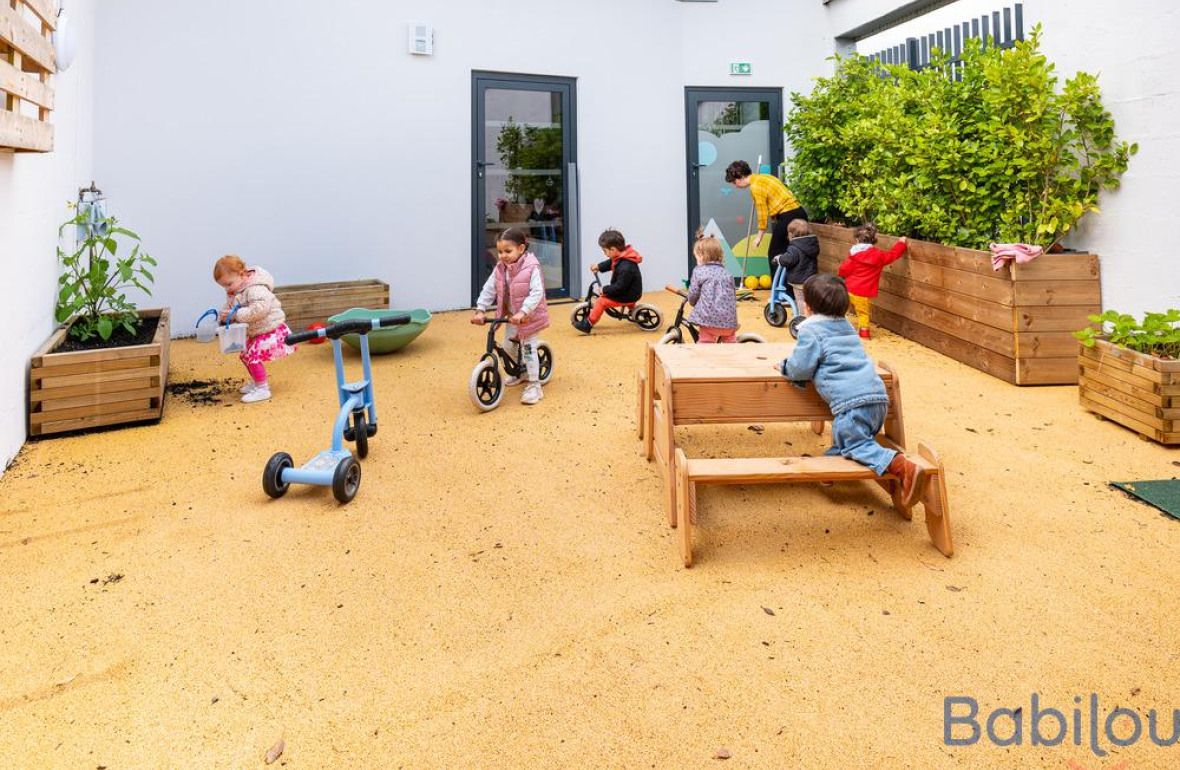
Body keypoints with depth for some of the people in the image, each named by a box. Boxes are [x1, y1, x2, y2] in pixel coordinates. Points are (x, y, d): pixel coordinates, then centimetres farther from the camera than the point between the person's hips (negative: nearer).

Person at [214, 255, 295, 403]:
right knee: (245, 355, 19)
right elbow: (229, 306, 12)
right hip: (254, 332, 11)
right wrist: (223, 315, -10)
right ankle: (256, 381, 39)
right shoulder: (234, 292, 4)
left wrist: (237, 314, -35)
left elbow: (260, 309, -40)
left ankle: (262, 390, -8)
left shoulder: (255, 289, -28)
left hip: (270, 330, -10)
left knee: (253, 356, -18)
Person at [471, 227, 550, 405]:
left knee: (528, 349, -7)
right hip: (511, 316, 7)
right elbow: (489, 289, -3)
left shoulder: (531, 268, -23)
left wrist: (523, 312, -39)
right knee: (510, 347, 17)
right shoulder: (500, 268, -3)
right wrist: (480, 310, -13)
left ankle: (534, 385, 3)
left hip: (529, 316, -7)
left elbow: (537, 293, -30)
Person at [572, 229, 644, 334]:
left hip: (628, 295, -10)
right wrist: (599, 267, 6)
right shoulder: (621, 256, -2)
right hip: (628, 290, 10)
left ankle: (587, 325, -8)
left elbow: (620, 286, -30)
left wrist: (604, 290, -20)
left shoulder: (625, 268, -32)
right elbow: (610, 263, 18)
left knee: (601, 301, -14)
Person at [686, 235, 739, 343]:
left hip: (710, 317, -5)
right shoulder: (727, 273, 17)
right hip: (729, 319, 5)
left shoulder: (699, 271, 2)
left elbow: (693, 294, 1)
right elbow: (732, 296, 19)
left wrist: (692, 302, 24)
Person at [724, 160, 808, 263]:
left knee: (775, 254, 0)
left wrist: (759, 236, 0)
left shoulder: (756, 186, -10)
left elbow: (762, 213, -8)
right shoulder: (763, 177, 17)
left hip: (788, 216, -9)